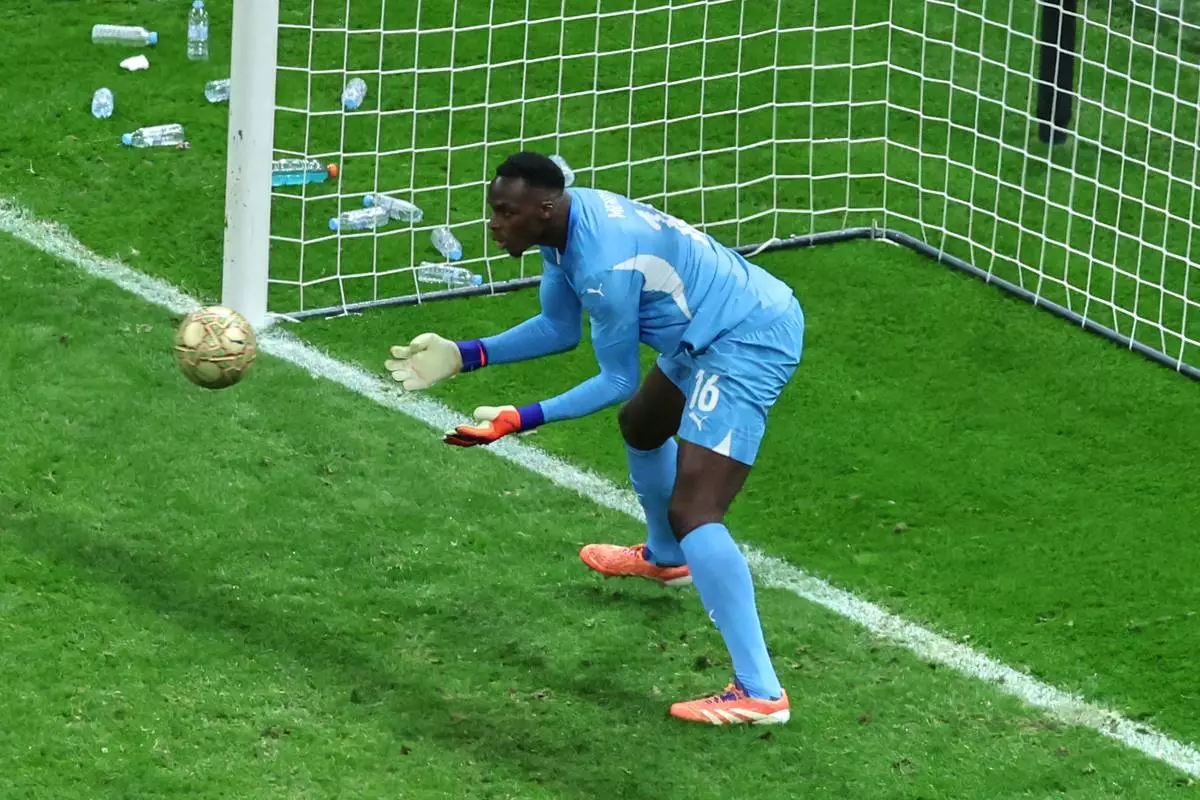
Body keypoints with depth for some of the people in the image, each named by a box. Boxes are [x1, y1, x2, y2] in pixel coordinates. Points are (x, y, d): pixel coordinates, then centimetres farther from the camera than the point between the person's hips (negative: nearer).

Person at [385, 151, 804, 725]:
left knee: (694, 512, -19)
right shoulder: (565, 221, 0)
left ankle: (759, 693, -25)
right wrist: (462, 355, 3)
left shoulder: (605, 267, -29)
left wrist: (522, 420, -20)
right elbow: (559, 329, 12)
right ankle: (665, 559, 64)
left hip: (748, 344, -11)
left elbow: (618, 380, -18)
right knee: (641, 425, 34)